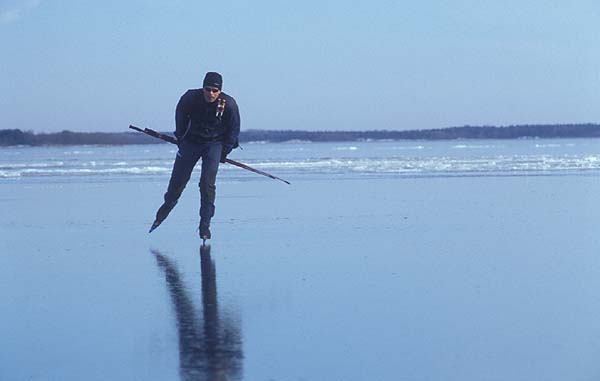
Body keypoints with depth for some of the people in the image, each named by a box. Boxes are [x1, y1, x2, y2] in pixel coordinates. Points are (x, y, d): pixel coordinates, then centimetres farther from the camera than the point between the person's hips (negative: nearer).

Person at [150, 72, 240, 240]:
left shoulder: (229, 104, -20)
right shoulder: (190, 98, -20)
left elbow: (233, 129, -4)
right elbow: (181, 116, 3)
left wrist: (225, 151, -4)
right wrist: (180, 138, 6)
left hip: (214, 144, -1)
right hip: (191, 142, 1)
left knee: (207, 183, -13)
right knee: (178, 180, 6)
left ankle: (205, 223, -4)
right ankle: (167, 205, 35)